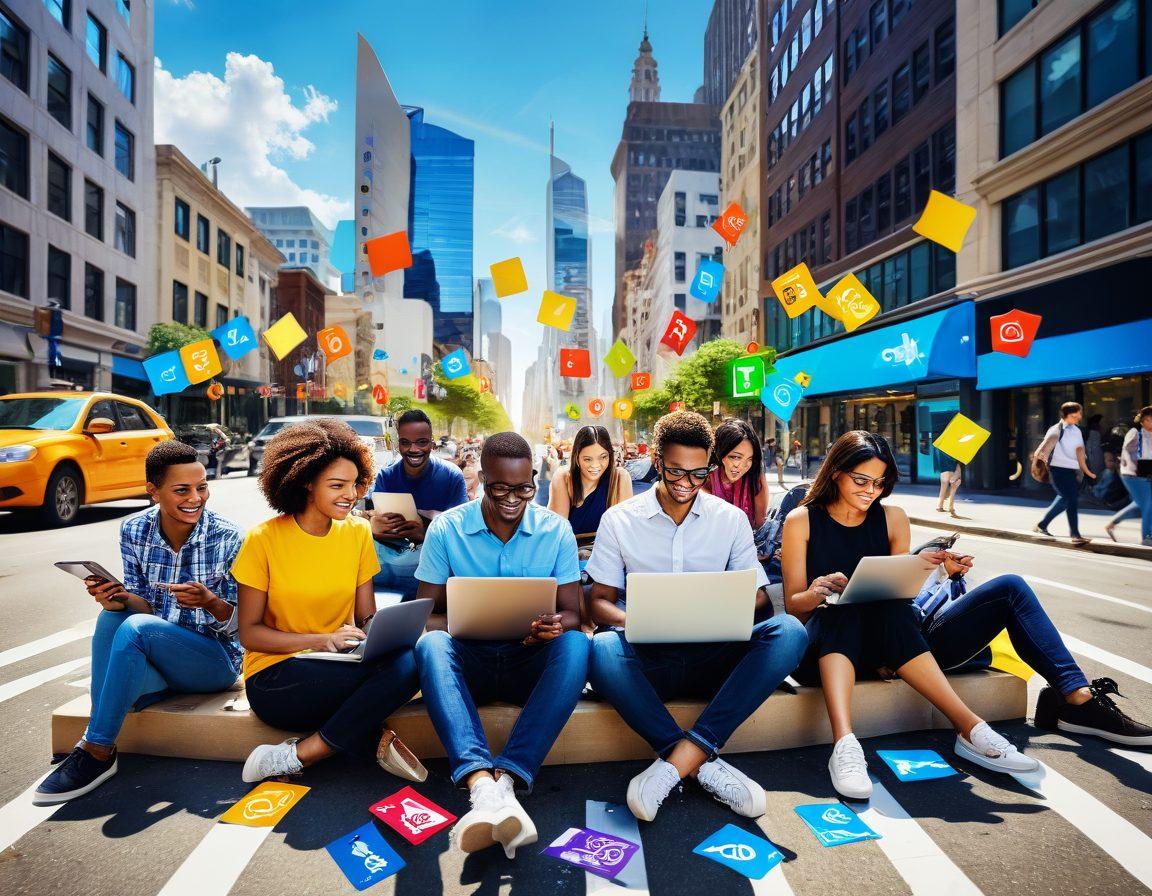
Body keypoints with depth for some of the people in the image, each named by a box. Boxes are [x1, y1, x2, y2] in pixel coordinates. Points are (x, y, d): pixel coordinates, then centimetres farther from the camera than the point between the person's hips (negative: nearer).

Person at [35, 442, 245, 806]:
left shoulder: (228, 538, -14)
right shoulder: (134, 531, -2)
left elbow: (241, 625, -9)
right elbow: (144, 606, 3)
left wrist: (211, 602, -30)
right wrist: (122, 600, -20)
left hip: (215, 660, -4)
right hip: (152, 657, 4)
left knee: (136, 627, -29)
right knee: (111, 615, -25)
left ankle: (97, 752, -16)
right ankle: (100, 735, -19)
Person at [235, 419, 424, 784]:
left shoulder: (358, 532, 2)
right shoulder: (264, 539, -8)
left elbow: (366, 617, 6)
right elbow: (249, 633, -6)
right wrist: (321, 640, -20)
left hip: (337, 669, 5)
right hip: (276, 677, -4)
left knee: (406, 662, -29)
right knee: (389, 669, -30)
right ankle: (376, 740, -8)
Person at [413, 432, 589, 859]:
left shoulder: (556, 530, 0)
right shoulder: (446, 528, -2)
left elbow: (572, 612, 1)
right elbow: (426, 613, 0)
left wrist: (556, 626, -25)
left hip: (530, 662, 1)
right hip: (469, 659, 0)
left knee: (575, 645, -31)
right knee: (430, 645, -32)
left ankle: (507, 777, -39)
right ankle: (482, 785, -48)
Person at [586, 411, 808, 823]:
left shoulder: (731, 519, 9)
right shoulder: (619, 519, 5)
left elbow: (758, 593, 9)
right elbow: (600, 600, 4)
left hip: (712, 656, 2)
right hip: (647, 658, -1)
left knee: (788, 632, -27)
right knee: (602, 650, -36)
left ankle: (676, 760, -29)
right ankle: (703, 764, -24)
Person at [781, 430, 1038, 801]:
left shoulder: (893, 519, 9)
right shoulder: (801, 521, -1)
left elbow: (899, 593, 11)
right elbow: (793, 606, -2)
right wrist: (816, 593, -25)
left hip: (877, 645, 3)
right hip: (821, 647, -2)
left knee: (893, 611, -30)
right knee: (841, 611, -35)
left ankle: (971, 729, -32)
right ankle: (845, 744, -47)